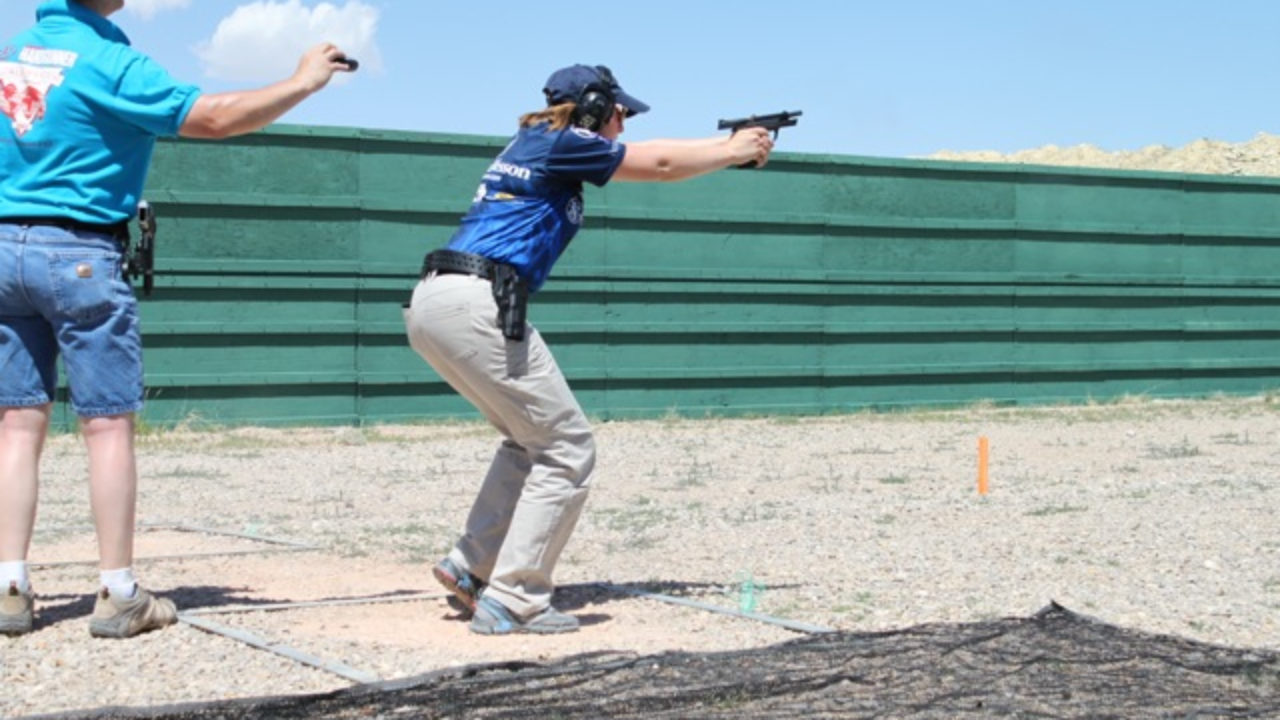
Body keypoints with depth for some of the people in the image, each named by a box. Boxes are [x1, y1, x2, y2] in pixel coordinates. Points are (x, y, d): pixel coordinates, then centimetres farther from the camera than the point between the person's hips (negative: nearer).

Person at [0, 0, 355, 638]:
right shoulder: (109, 62, -11)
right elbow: (214, 118, -13)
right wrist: (304, 82, -4)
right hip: (79, 255, -6)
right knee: (108, 424, -1)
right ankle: (118, 596, 0)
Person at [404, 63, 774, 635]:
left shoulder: (534, 144, 25)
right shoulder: (559, 143, 0)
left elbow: (648, 158, 32)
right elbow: (658, 166, 7)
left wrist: (728, 143, 34)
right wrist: (736, 153, 23)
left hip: (431, 305, 10)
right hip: (475, 303, -10)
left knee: (530, 437, 23)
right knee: (566, 449, -1)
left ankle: (470, 566, 20)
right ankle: (511, 602, -4)